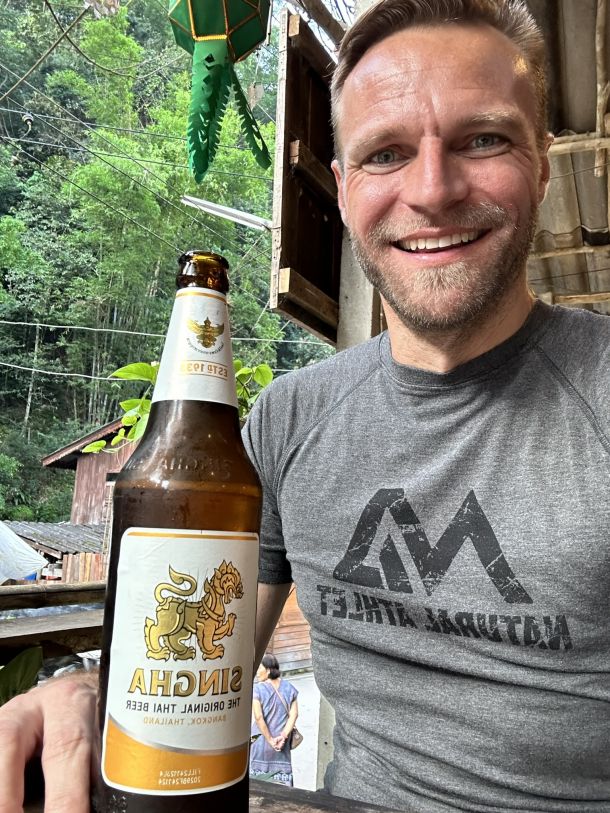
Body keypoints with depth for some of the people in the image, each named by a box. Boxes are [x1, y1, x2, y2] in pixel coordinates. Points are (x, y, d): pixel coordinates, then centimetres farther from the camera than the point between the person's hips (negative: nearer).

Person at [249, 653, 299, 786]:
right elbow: (294, 714, -3)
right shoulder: (289, 688, 4)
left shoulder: (257, 689, -8)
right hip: (283, 745, 3)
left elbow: (258, 717, -15)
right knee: (282, 781, 9)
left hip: (261, 740, -3)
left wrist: (270, 740, -10)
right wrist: (283, 736, -9)